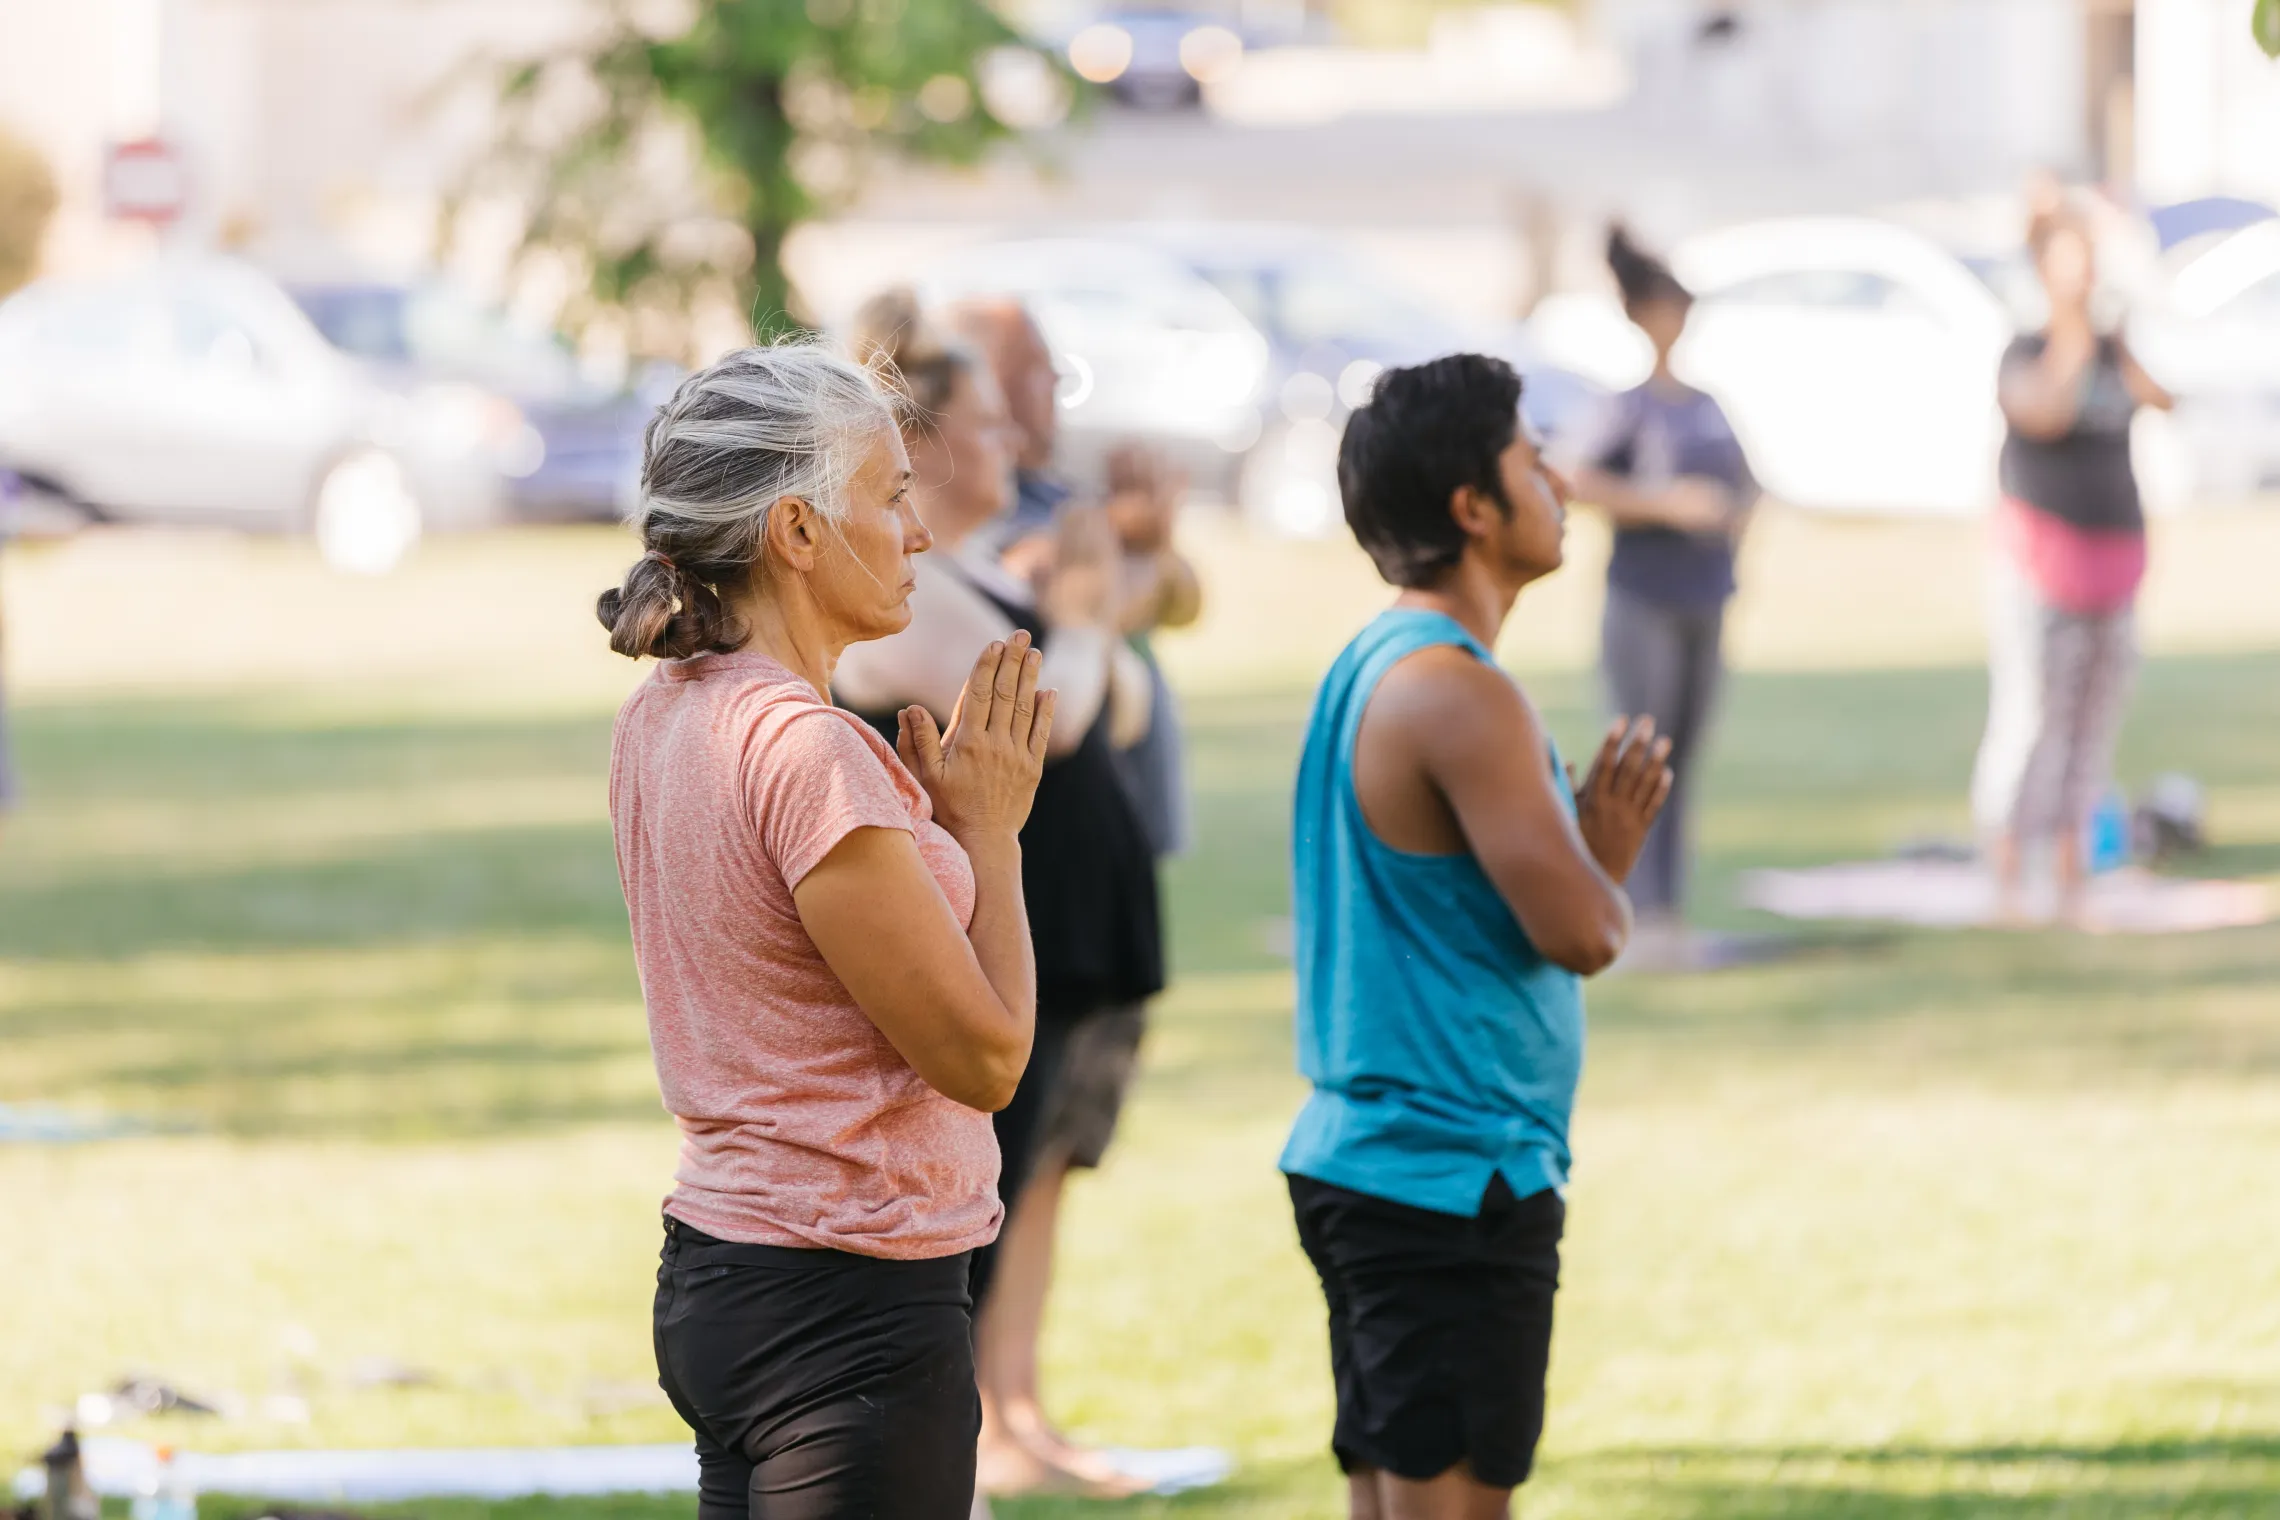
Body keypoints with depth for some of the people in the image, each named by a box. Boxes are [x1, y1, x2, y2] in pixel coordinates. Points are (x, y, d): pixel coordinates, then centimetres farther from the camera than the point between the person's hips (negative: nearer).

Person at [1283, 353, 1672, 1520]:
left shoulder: (1373, 669, 14)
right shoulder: (1459, 696, -17)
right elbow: (1579, 932, -19)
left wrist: (1592, 838, 10)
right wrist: (1607, 852, 1)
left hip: (1366, 1160, 10)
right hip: (1453, 1178, -10)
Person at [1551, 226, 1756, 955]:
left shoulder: (1709, 407, 11)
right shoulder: (1628, 407, -9)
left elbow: (1743, 476, 27)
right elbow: (1568, 475, -22)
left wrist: (1742, 507, 3)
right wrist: (1664, 504, -22)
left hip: (1705, 604, 7)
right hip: (1644, 602, -7)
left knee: (1683, 761, 9)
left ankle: (1671, 906, 13)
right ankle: (1648, 911, -6)